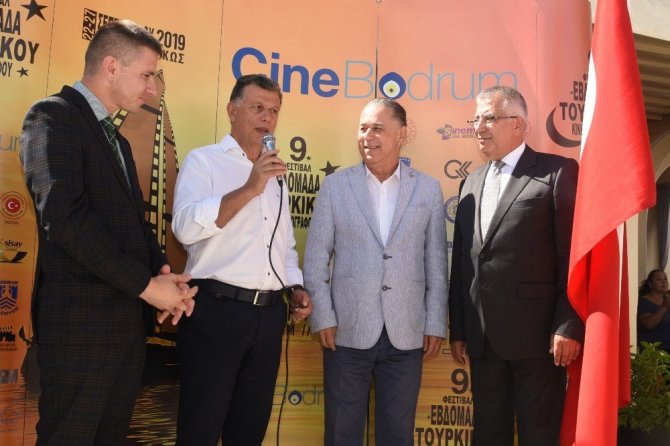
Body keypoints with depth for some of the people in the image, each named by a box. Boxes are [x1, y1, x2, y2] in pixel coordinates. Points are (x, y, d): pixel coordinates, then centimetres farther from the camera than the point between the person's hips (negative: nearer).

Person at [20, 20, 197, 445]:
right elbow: (64, 218, -21)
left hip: (127, 319, 9)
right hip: (81, 319, -8)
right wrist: (146, 284, -17)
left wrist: (163, 270, -1)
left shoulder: (117, 139, 20)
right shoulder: (53, 117, -8)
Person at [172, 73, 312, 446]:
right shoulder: (203, 161, -2)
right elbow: (186, 227, -19)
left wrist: (295, 287, 8)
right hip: (217, 311, -6)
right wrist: (248, 189, -24)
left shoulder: (275, 174, 18)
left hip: (269, 315, 6)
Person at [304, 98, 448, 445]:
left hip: (406, 334, 1)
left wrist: (435, 324, 3)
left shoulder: (428, 189, 4)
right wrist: (322, 318, -5)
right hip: (347, 332, 0)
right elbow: (315, 258, 1)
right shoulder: (334, 186, 2)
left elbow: (436, 263, 5)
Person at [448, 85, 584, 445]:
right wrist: (457, 328, 12)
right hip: (482, 336, 6)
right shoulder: (472, 184, 15)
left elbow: (575, 254, -9)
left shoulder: (557, 172, -4)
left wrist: (569, 326, -14)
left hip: (536, 332, -6)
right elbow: (461, 262, 14)